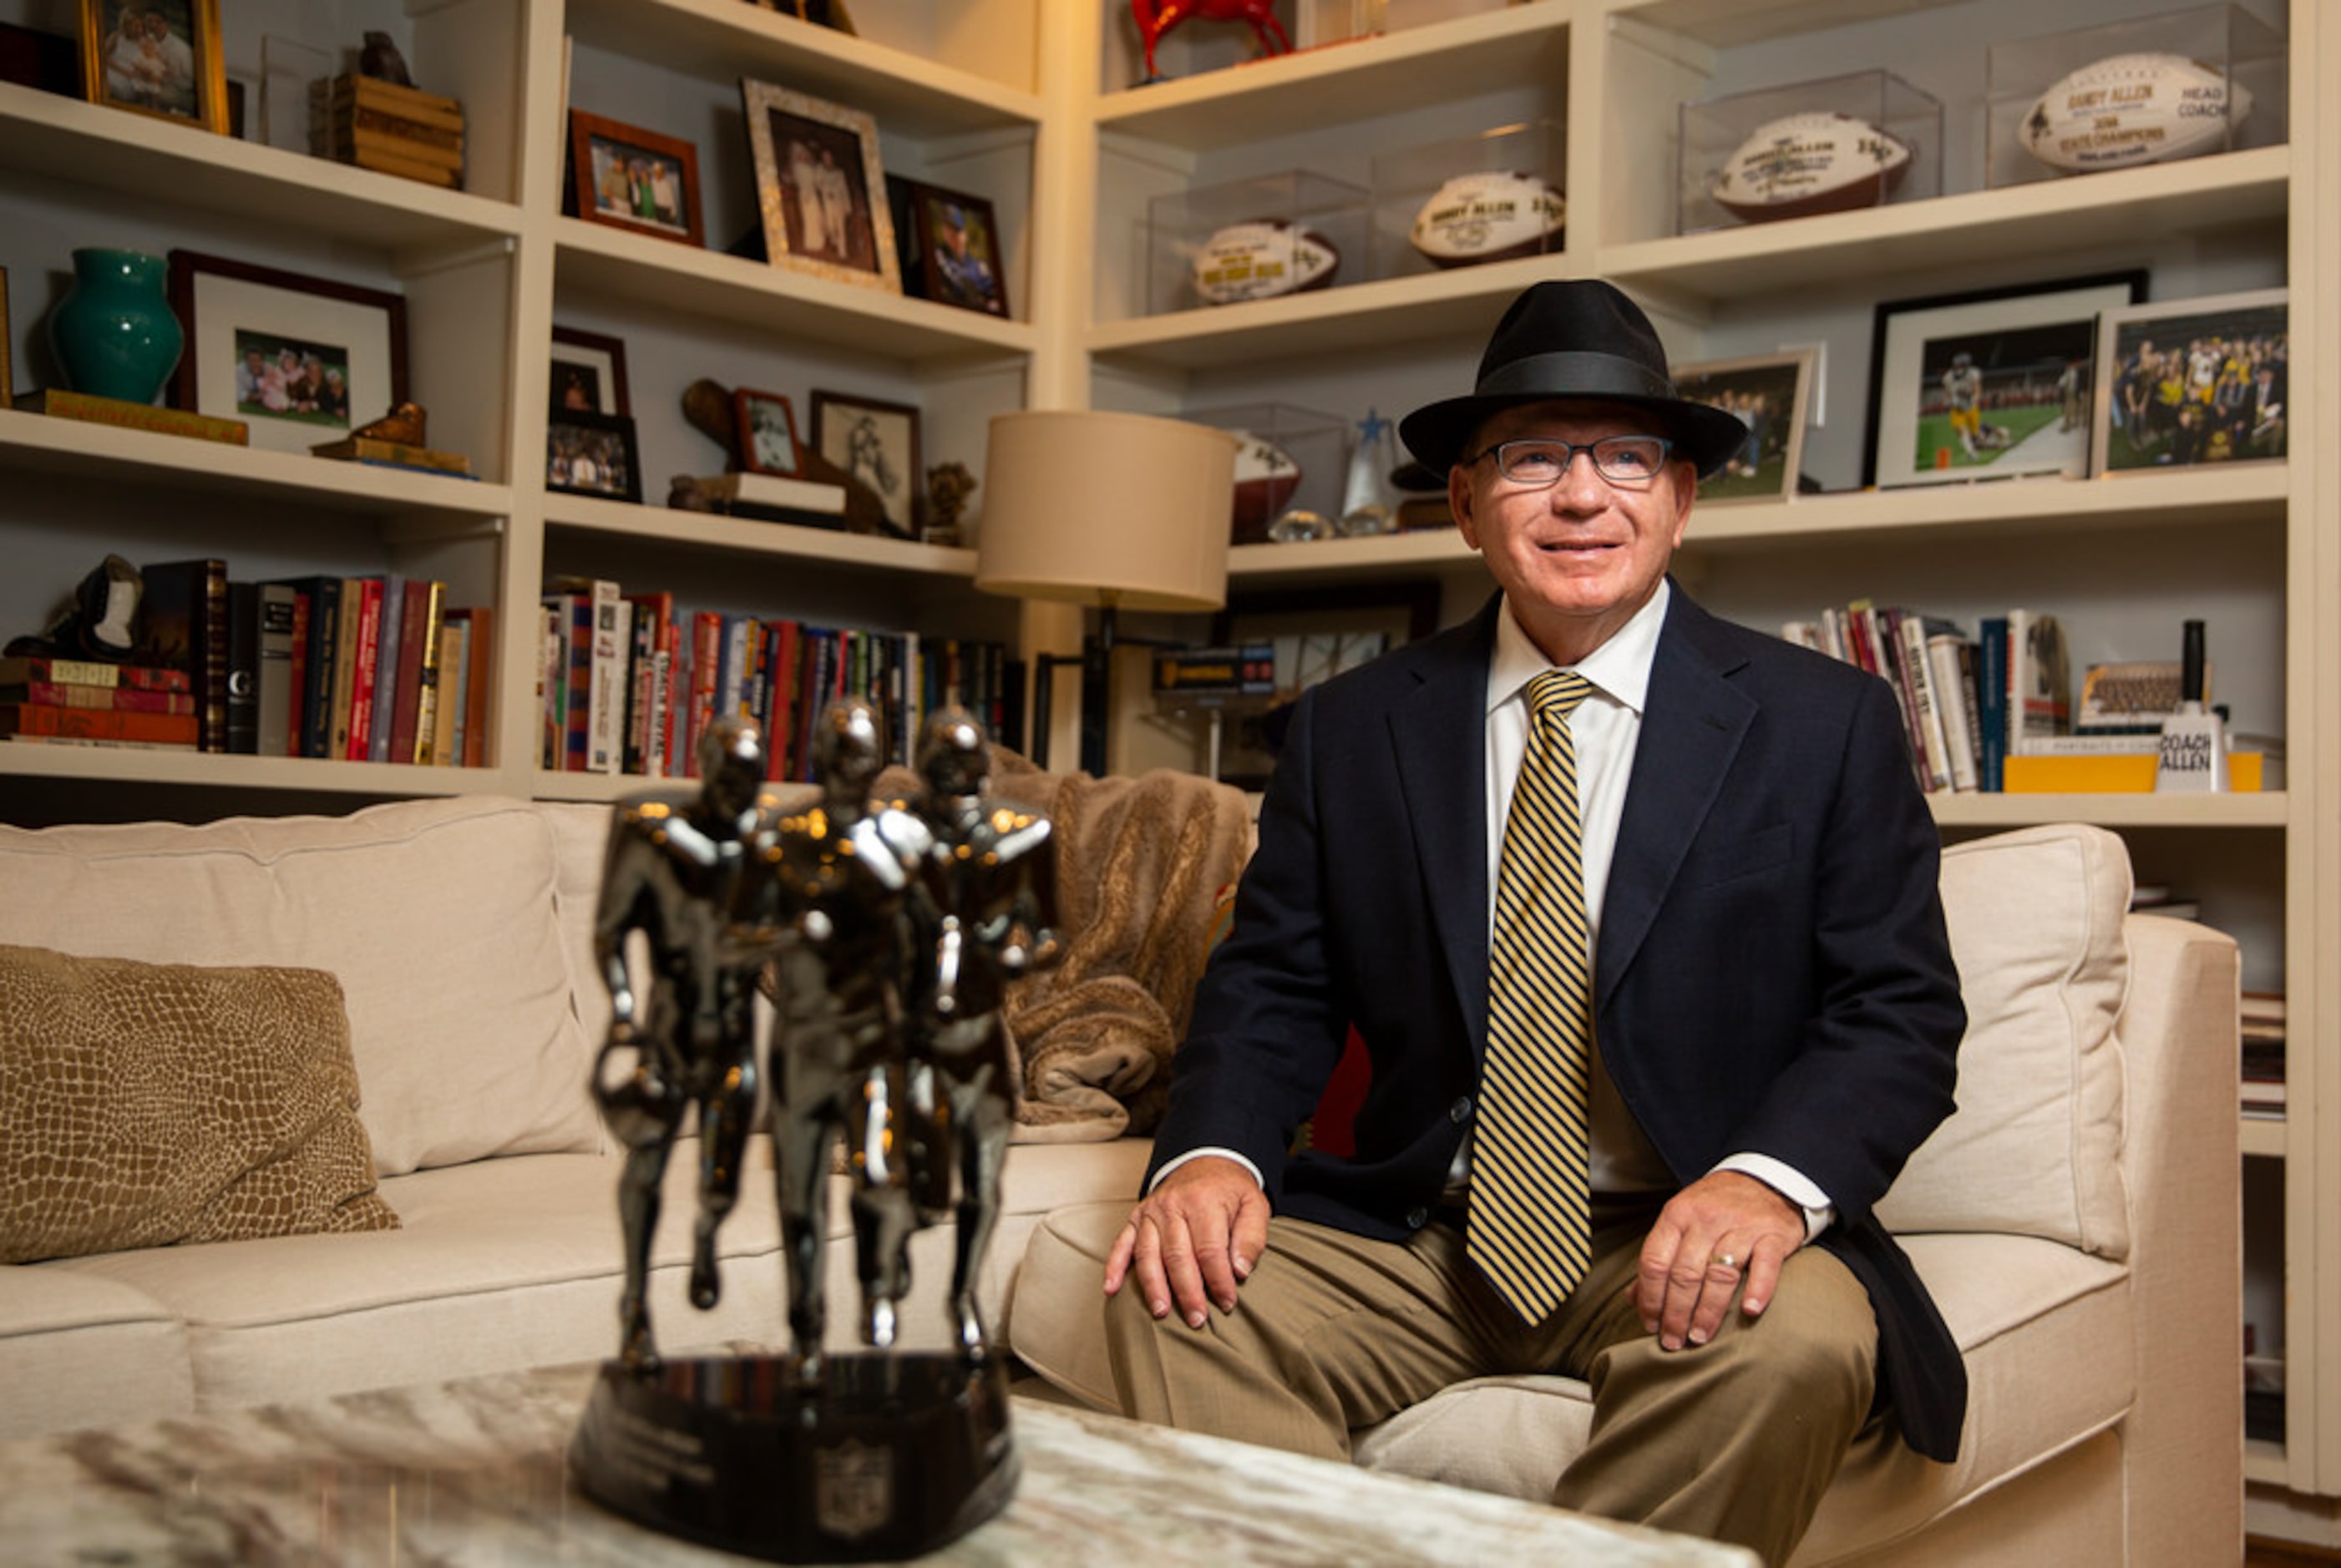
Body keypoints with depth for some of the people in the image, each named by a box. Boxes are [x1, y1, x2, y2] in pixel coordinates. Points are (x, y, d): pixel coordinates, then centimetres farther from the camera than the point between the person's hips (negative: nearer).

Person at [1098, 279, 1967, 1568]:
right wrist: (1211, 1154, -15)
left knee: (1798, 1338, -33)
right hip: (1411, 1240, 2)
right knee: (1175, 1295, -23)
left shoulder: (1826, 724, 2)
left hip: (1679, 1244, -1)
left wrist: (1769, 1177, -23)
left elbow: (1899, 1011, -2)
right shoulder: (1349, 732, 8)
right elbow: (1272, 986, 7)